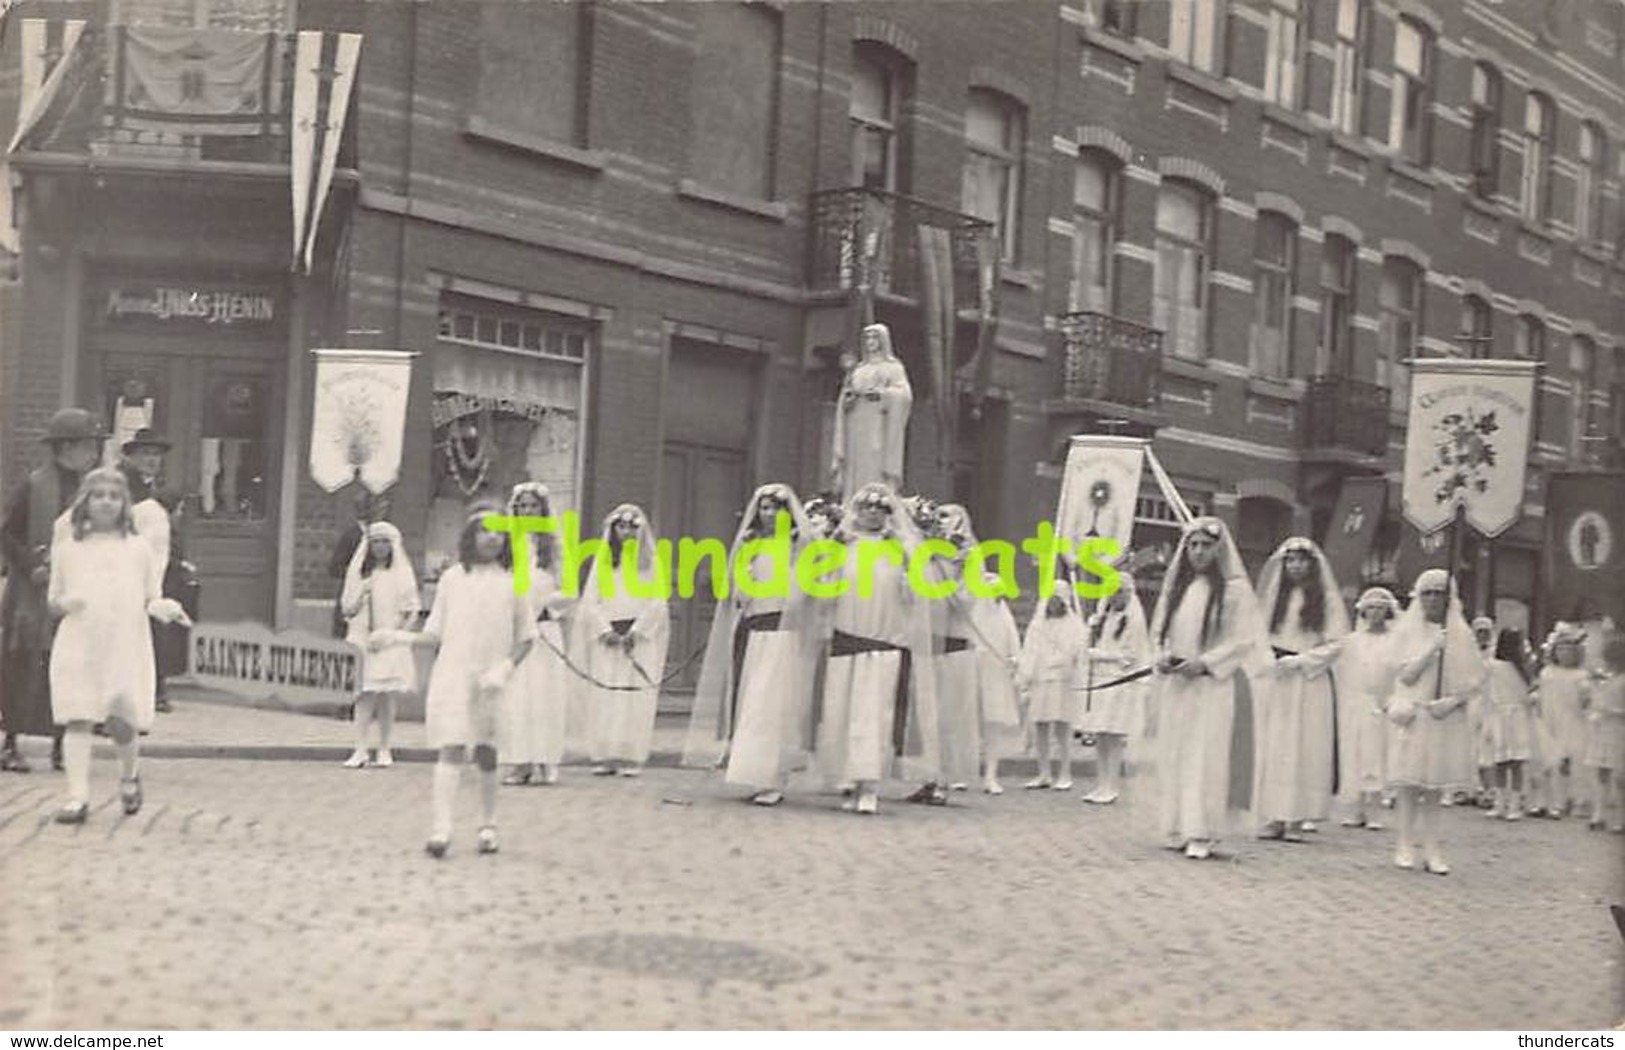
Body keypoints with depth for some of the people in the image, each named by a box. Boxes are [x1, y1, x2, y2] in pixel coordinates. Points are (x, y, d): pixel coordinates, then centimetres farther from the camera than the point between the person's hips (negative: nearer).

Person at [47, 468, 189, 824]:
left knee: (123, 722, 2)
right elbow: (53, 603, 13)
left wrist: (163, 607, -11)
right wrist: (64, 603, -10)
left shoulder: (138, 548, 8)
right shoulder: (67, 548, 9)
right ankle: (77, 796, -8)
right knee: (78, 720, -8)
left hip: (126, 649, 0)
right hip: (78, 648, 0)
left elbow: (152, 598, 11)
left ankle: (129, 776, 31)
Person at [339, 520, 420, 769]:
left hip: (391, 643, -1)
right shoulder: (358, 572, 11)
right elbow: (348, 610, 10)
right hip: (363, 640, 1)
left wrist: (391, 632, -9)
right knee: (366, 696, -9)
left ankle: (384, 750, 7)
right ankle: (361, 750, -11)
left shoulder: (401, 573, 5)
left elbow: (410, 611, 3)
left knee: (387, 696, -1)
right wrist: (362, 592, -8)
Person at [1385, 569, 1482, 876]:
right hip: (1412, 715, -1)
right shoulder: (1407, 629, 4)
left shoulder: (1461, 634, 7)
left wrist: (1453, 701, -10)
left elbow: (1477, 681, 4)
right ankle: (1406, 847, 2)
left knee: (1435, 787, 1)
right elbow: (1406, 675, -5)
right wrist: (1432, 648, -14)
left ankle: (1432, 850, 3)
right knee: (1409, 784, -3)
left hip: (1448, 719, 1)